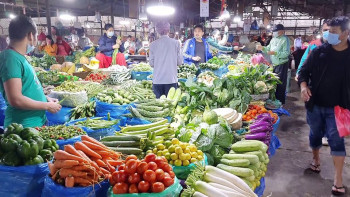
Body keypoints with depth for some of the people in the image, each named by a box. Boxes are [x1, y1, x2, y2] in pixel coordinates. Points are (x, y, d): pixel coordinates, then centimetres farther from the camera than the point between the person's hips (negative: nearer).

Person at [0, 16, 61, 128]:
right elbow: (16, 100, -24)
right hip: (23, 127, -9)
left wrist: (46, 99, 13)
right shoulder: (11, 59, -18)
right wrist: (47, 106, -14)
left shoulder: (18, 57, 11)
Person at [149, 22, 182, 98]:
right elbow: (179, 62, 1)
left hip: (157, 80, 1)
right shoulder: (176, 43, -3)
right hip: (171, 79, -1)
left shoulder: (153, 44, -1)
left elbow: (151, 63, 3)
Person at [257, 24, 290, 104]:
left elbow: (286, 53, -22)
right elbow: (268, 49, 17)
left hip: (282, 64, -8)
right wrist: (262, 48, -2)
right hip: (274, 64, 8)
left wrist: (275, 53, -29)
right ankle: (274, 98, 30)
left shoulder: (285, 40, -14)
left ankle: (281, 101, 10)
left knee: (280, 83, -1)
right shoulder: (273, 39, 10)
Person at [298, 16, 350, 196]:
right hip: (315, 104, 2)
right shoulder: (319, 51, -4)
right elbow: (304, 71, 1)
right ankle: (316, 160, 41)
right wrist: (303, 86, -18)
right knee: (315, 134, 17)